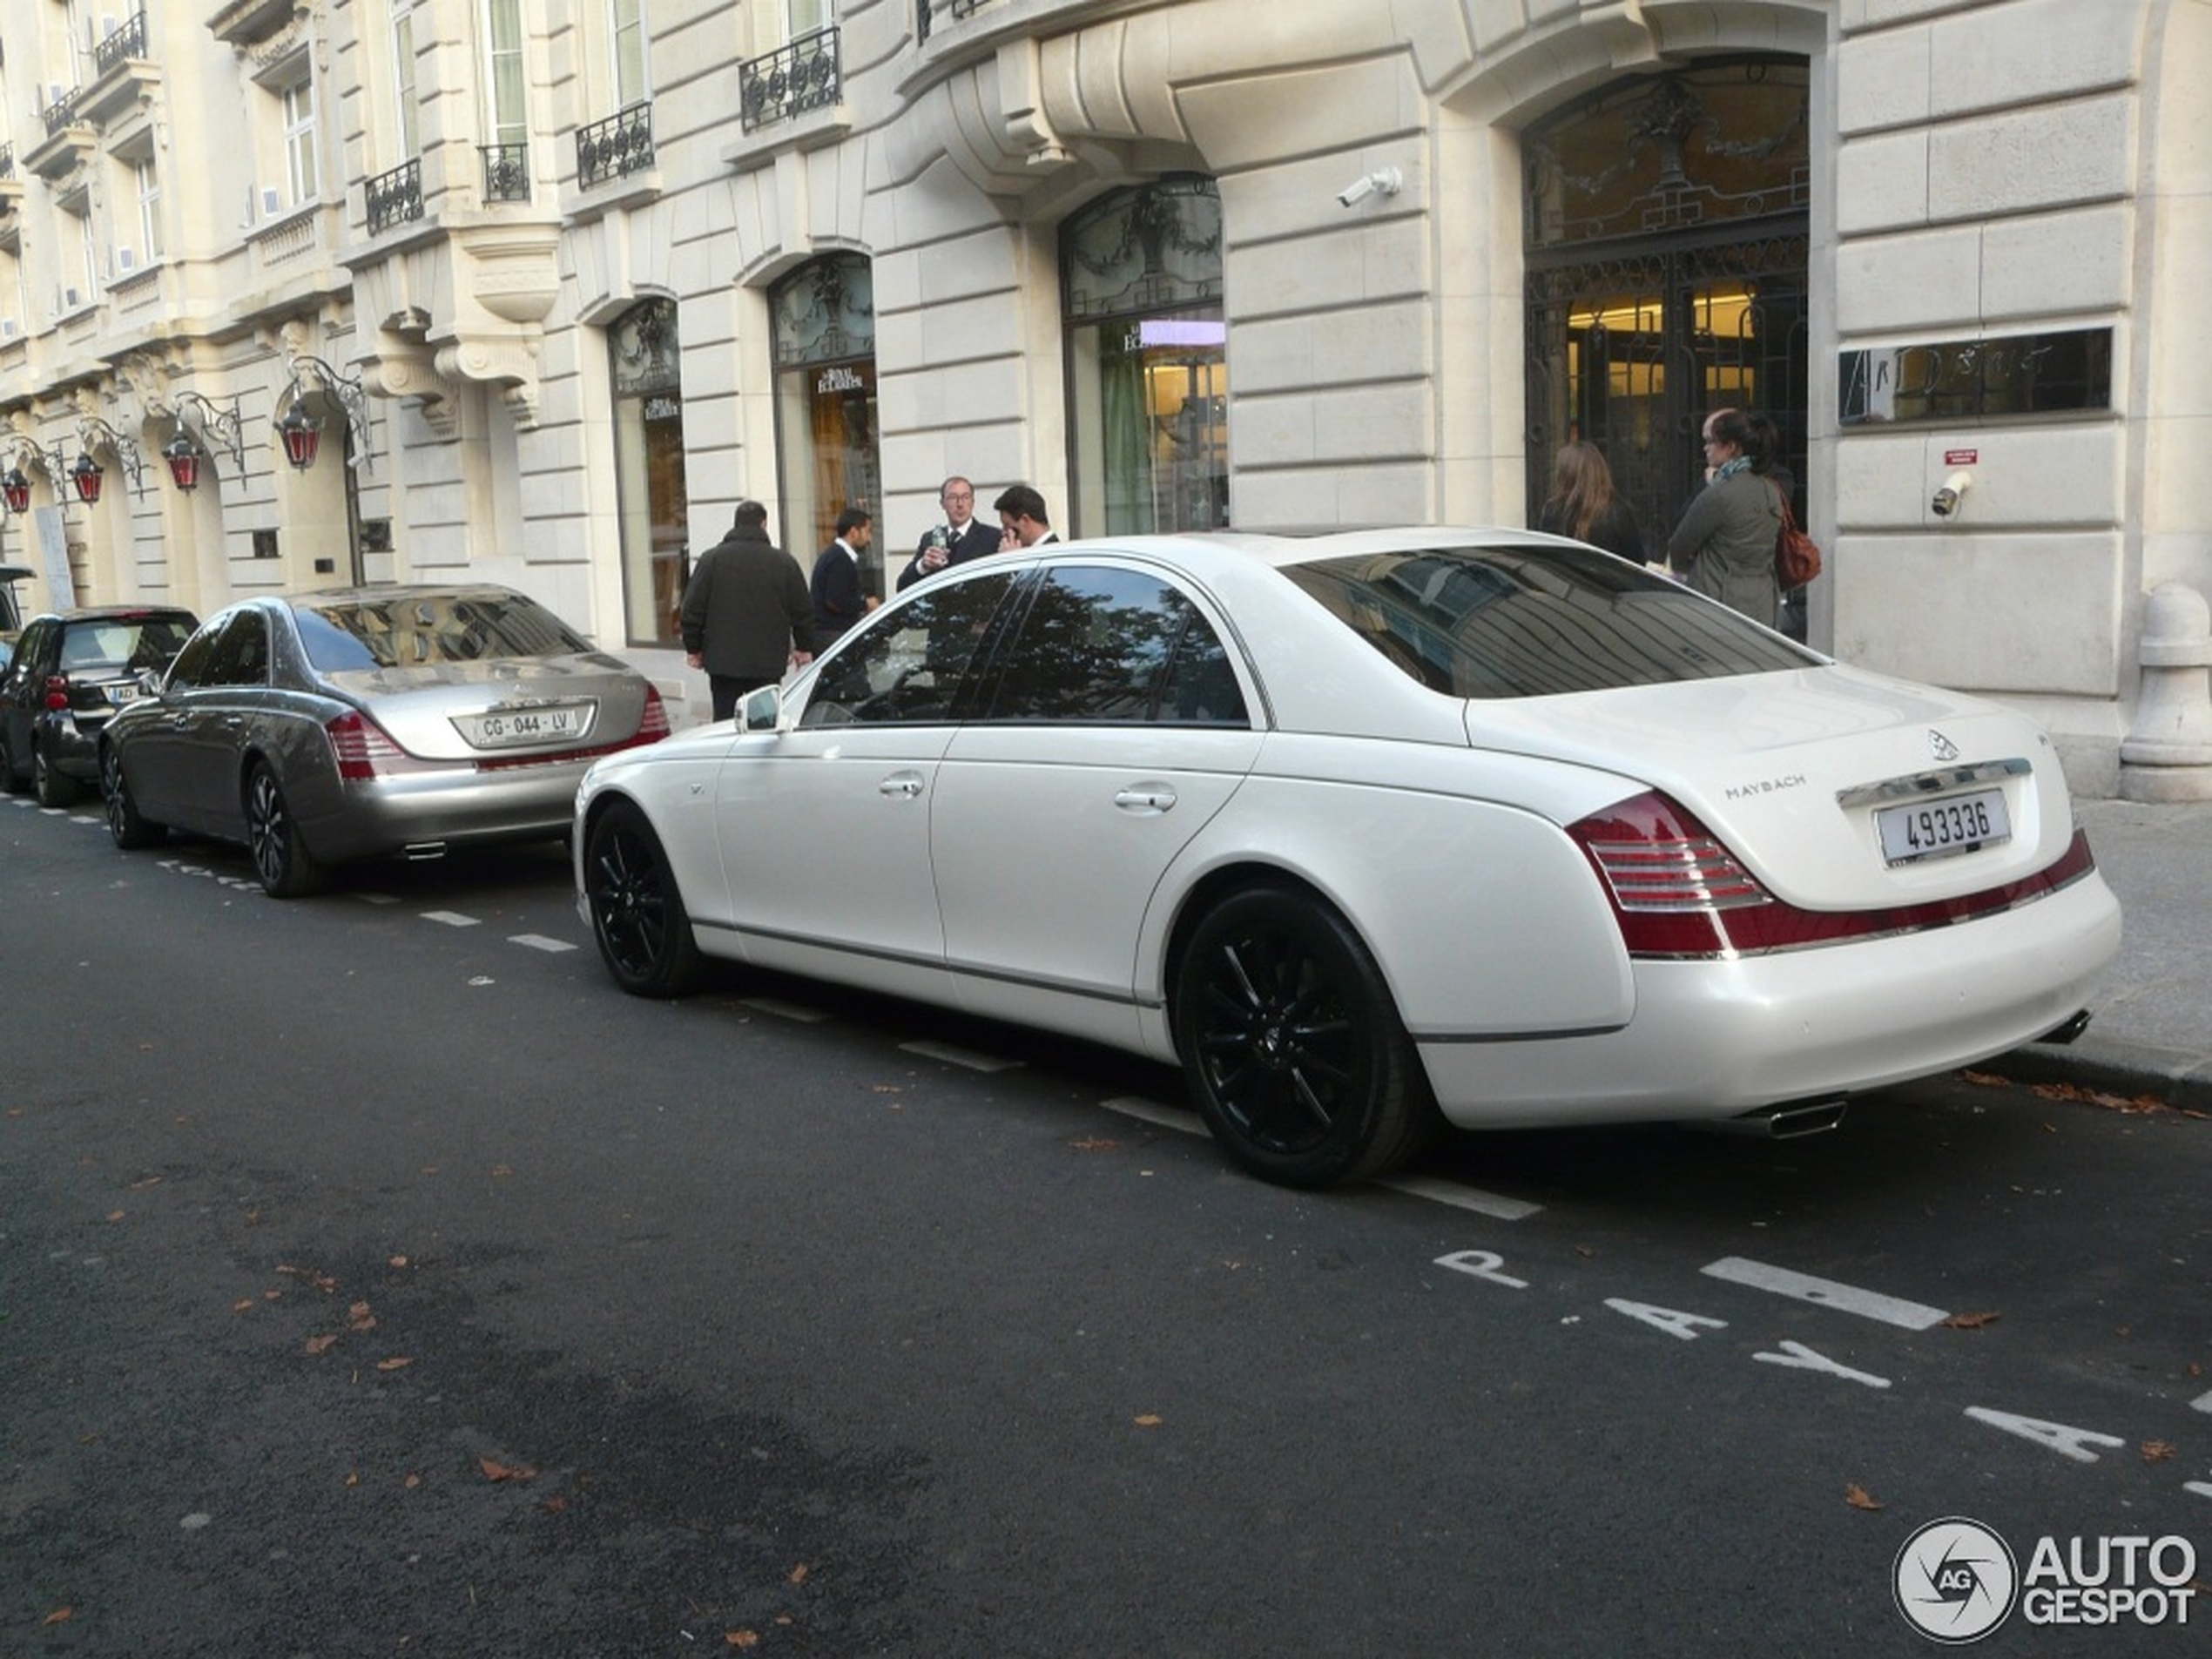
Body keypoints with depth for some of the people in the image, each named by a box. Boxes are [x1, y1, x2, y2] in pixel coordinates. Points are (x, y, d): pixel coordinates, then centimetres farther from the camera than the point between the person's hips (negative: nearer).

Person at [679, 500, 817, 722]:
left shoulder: (711, 559, 0)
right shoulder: (784, 562, 1)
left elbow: (693, 609, -1)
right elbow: (803, 610, 6)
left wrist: (693, 649, 10)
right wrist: (804, 648, 19)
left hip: (722, 661, 0)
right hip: (768, 662, 0)